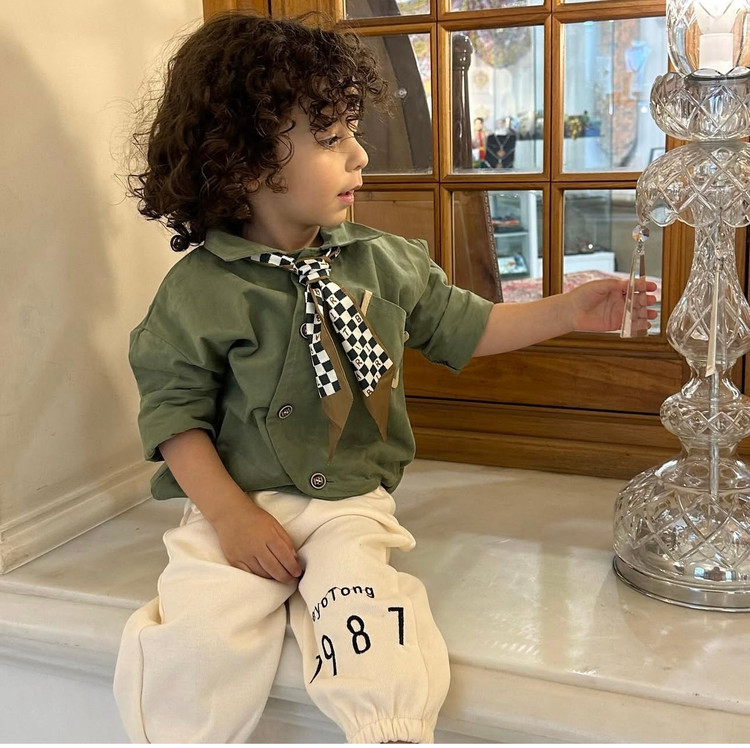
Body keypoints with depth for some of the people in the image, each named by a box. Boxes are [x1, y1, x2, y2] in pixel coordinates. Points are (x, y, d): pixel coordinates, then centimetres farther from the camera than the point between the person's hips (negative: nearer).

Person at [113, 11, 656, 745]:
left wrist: (566, 310, 11)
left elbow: (462, 326, 17)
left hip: (350, 506, 2)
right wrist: (231, 515, -15)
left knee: (380, 670, -24)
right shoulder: (201, 289, -6)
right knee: (190, 651, -21)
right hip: (238, 503, -1)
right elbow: (175, 409, -5)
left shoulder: (385, 262, 6)